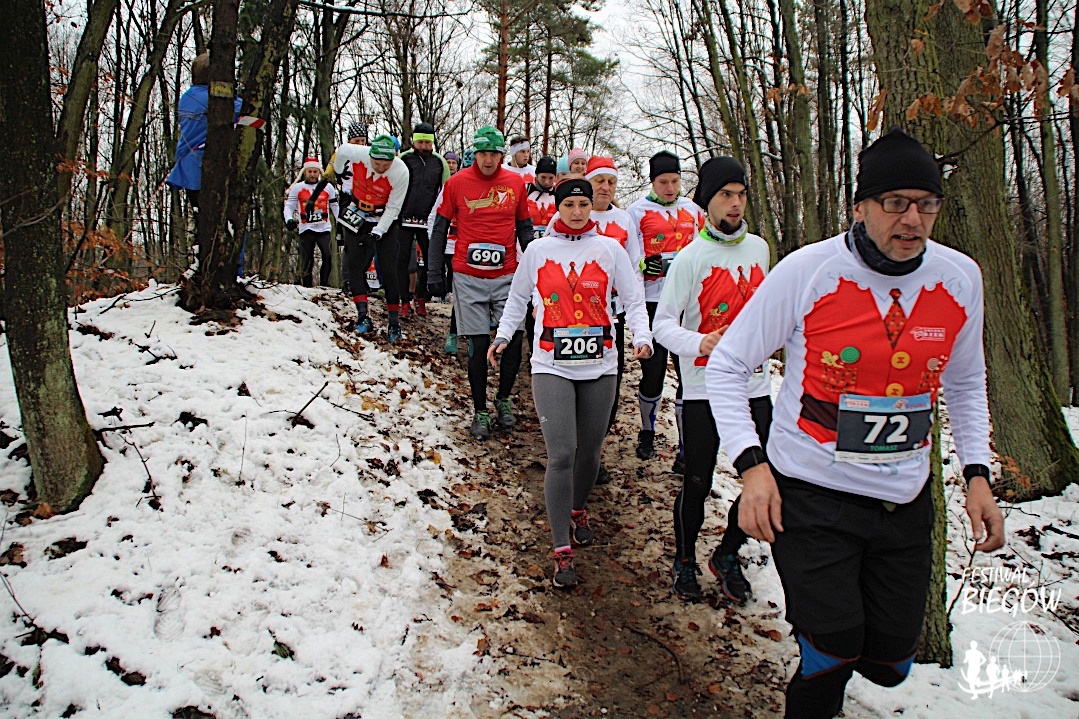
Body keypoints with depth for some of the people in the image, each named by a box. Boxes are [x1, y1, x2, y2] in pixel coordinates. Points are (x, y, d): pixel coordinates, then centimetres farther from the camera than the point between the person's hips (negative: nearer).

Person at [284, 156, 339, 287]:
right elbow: (289, 206, 7)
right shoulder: (297, 188, 9)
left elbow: (335, 206, 17)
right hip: (306, 230, -1)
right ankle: (306, 286, 2)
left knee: (328, 257, -14)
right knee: (307, 260, -3)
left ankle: (324, 285, -7)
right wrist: (289, 220, -11)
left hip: (324, 229, 1)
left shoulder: (328, 187, 11)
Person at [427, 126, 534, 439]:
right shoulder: (457, 183, 0)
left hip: (507, 277, 2)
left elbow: (524, 228, 13)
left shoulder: (515, 183, 5)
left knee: (515, 338, -5)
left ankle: (504, 399, 19)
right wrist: (434, 275, 2)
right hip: (469, 278, -1)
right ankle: (480, 411, 14)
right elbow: (439, 230, 5)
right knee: (479, 345, -1)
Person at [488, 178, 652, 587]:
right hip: (552, 368, -1)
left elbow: (633, 298, 4)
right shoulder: (538, 250, 6)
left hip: (600, 367, 1)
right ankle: (562, 552, -4)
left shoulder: (608, 249, 4)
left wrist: (642, 336, -11)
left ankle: (578, 511, 41)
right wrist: (503, 336, 8)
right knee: (562, 455, -12)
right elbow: (518, 298, 17)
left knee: (589, 452, 10)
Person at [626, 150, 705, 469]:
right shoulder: (638, 211, 3)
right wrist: (645, 264, -21)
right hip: (652, 302, -3)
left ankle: (686, 449, 5)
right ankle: (647, 433, 26)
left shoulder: (693, 210, 14)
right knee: (653, 371, 1)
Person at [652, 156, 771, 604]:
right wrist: (699, 343, -30)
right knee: (697, 484, 4)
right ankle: (684, 560, 29)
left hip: (754, 386, 5)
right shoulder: (691, 257, -9)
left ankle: (727, 555, 27)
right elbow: (663, 324, -13)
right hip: (704, 390, -5)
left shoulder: (758, 248, 8)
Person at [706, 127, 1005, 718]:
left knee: (889, 664, 12)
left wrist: (977, 475, 5)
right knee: (834, 651, -10)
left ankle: (825, 662, 47)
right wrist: (751, 464, -18)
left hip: (905, 502, 5)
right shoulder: (808, 270, -15)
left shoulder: (960, 277, -1)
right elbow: (727, 366, -8)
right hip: (809, 493, -4)